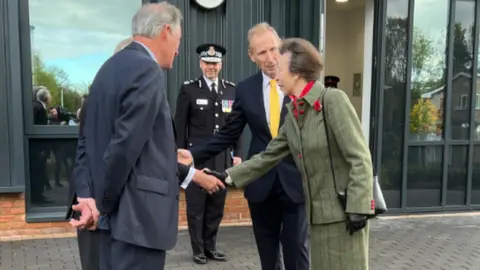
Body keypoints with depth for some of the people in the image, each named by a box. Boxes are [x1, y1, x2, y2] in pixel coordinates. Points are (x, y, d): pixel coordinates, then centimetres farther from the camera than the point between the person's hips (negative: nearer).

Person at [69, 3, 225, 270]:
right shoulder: (147, 71, -16)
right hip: (136, 213, -10)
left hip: (118, 212, 10)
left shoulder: (112, 67, 13)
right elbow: (126, 146, -21)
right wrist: (101, 204, -9)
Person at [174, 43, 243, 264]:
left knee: (217, 206, 10)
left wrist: (237, 153, 5)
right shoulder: (188, 89, -1)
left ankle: (210, 247, 24)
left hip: (222, 158, 3)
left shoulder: (231, 90, 9)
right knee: (196, 206, 5)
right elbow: (180, 126, -1)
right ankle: (198, 249, 19)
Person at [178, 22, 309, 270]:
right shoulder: (245, 89, 3)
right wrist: (193, 154, -6)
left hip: (295, 180, -2)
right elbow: (228, 135, 5)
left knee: (296, 249, 6)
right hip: (261, 183, 3)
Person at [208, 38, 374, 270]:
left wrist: (358, 207, -19)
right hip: (318, 213, 7)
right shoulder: (293, 113, 8)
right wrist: (228, 177, 7)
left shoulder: (333, 99, -14)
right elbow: (268, 156, 12)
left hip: (344, 211, -7)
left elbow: (360, 157, -16)